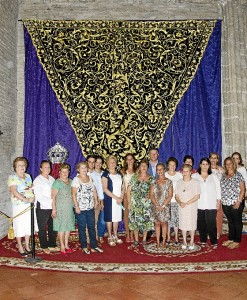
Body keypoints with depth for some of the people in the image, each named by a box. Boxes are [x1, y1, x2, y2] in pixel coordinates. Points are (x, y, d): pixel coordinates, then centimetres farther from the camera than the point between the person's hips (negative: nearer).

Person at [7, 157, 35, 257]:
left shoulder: (28, 176, 12)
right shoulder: (12, 177, -8)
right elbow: (14, 191, -18)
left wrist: (33, 198, 1)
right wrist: (25, 199, -25)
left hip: (29, 205, 6)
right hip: (18, 205, -5)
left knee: (28, 225, 10)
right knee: (19, 226, 1)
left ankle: (27, 246, 23)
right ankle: (20, 247, 15)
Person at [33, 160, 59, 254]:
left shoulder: (52, 179, 11)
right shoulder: (38, 180, -6)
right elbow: (38, 196, -14)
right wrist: (51, 201, -18)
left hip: (52, 207, 5)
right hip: (42, 208, -5)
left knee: (53, 227, 11)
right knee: (42, 228, 7)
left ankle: (52, 245, 26)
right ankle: (44, 247, 22)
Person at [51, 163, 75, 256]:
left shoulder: (71, 182, 10)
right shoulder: (57, 183, -9)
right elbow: (53, 197, -11)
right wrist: (54, 209, -16)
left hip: (70, 208, 6)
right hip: (60, 208, -6)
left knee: (68, 226, 11)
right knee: (61, 227, -1)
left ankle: (66, 245, 23)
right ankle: (62, 247, 8)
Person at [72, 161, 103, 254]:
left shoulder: (90, 178, 9)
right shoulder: (76, 180, -7)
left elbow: (94, 190, 14)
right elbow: (73, 194, -10)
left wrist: (96, 200, 3)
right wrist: (76, 206, -15)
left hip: (90, 208, 5)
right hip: (81, 208, -5)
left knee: (92, 227, 10)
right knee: (82, 228, 6)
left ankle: (94, 246, 18)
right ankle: (84, 247, 16)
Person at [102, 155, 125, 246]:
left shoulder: (119, 174, 11)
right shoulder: (105, 174, -7)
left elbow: (123, 187, 11)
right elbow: (105, 189, -14)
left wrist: (121, 197, -6)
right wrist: (116, 198, -16)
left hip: (119, 200, 5)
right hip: (109, 199, -5)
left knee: (117, 218, 11)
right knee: (109, 218, 1)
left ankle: (115, 236, 23)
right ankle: (110, 237, 11)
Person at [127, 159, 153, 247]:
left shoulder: (151, 179, 5)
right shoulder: (134, 177, 3)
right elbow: (128, 190, 1)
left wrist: (149, 196, -9)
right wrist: (129, 202, -3)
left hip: (146, 203, 0)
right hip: (135, 203, 0)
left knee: (145, 221, 2)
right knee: (135, 221, 3)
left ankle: (144, 239, 18)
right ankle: (136, 240, 16)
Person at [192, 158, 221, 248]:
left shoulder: (214, 176, 12)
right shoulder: (194, 176, 7)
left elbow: (218, 189, 11)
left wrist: (218, 201, 4)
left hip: (211, 205, 0)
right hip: (199, 205, 0)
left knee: (211, 224, -6)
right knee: (201, 224, 3)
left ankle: (214, 242, 3)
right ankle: (203, 241, 16)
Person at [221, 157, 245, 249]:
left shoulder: (238, 175, -6)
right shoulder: (223, 176, 9)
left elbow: (243, 189, -8)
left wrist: (239, 202, -15)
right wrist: (220, 200, 6)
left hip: (236, 204, -5)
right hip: (225, 203, 5)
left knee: (237, 222, 5)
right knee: (230, 222, 16)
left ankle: (237, 241, 13)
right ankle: (230, 239, 27)